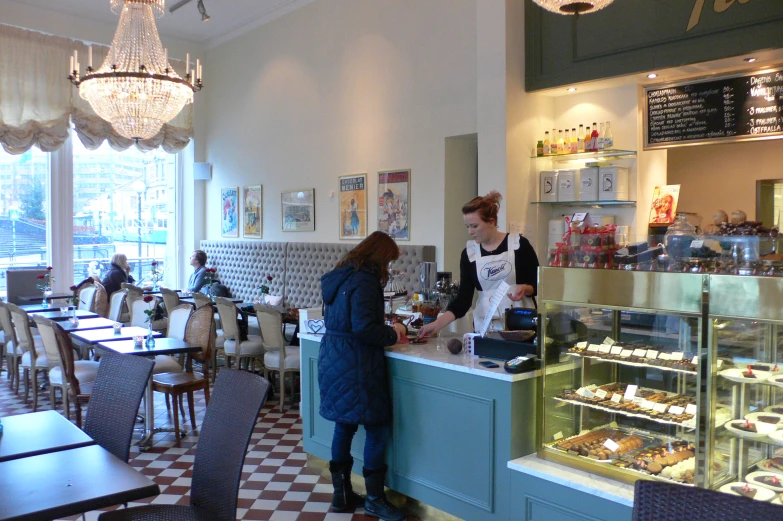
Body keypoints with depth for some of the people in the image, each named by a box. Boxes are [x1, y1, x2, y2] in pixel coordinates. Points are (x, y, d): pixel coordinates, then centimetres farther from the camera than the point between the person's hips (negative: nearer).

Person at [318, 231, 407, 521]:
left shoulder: (340, 277, 12)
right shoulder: (364, 281, -16)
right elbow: (363, 328, -23)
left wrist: (387, 332, 14)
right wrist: (393, 333, -7)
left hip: (332, 357, 9)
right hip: (355, 364, -9)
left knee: (344, 427, 16)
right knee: (376, 429, 2)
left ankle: (342, 494, 25)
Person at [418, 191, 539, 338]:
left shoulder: (519, 244, -6)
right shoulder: (469, 253, 0)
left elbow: (538, 284, 0)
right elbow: (463, 299, -4)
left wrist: (525, 289, -21)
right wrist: (437, 324, -15)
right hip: (485, 326, 2)